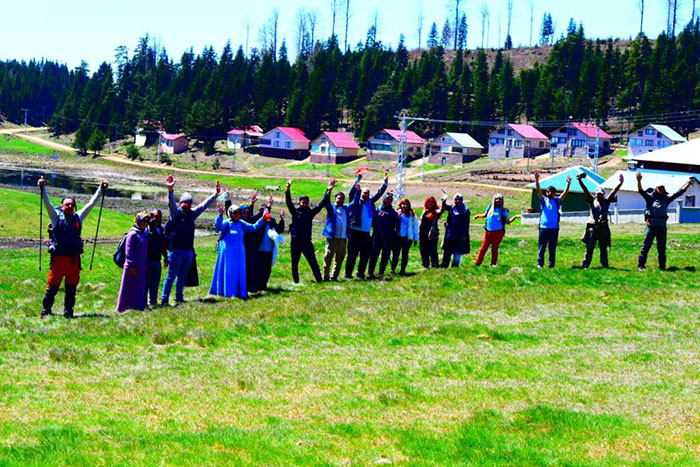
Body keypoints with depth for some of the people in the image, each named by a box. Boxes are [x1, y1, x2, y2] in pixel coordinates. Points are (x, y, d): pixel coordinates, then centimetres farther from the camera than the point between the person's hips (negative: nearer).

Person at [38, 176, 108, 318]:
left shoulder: (78, 217, 16)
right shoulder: (56, 216, 8)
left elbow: (91, 203, 19)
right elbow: (47, 203, -1)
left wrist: (101, 189, 19)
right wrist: (43, 188, -12)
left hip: (74, 259, 3)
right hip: (58, 258, -3)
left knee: (72, 286, 6)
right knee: (52, 285, -3)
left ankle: (68, 310, 15)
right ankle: (46, 309, 5)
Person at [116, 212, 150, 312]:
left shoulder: (143, 234, 13)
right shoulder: (133, 234, -11)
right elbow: (129, 251, -14)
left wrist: (146, 264, 15)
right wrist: (132, 266, -17)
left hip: (141, 267, 8)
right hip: (133, 267, -8)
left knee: (140, 289, 9)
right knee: (130, 289, -2)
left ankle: (138, 308, 14)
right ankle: (124, 308, 4)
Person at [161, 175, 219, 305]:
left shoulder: (192, 213, 13)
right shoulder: (176, 212, -3)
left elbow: (204, 204, 20)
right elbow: (171, 202, -21)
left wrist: (215, 194, 20)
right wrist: (170, 190, -39)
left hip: (189, 250, 6)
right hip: (176, 250, -6)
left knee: (182, 276, 14)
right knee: (171, 276, -6)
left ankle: (179, 297, 24)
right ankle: (164, 299, -4)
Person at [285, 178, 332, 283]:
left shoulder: (311, 212, 9)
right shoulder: (295, 211, 5)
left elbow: (322, 204, 6)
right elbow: (289, 202, -7)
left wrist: (329, 191, -2)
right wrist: (288, 189, -21)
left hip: (307, 242, 0)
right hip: (295, 242, 0)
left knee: (313, 262, -5)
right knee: (294, 263, 8)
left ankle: (319, 280, -6)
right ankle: (296, 281, 18)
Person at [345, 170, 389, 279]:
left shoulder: (370, 201, 13)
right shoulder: (356, 202, -1)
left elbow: (379, 193, 20)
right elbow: (352, 192, -15)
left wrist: (385, 182, 13)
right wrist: (358, 180, -24)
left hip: (366, 233, 6)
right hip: (355, 232, -6)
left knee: (366, 254, 8)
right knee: (352, 254, -3)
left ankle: (360, 273, 19)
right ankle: (348, 273, 2)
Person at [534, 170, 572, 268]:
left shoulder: (557, 201, 12)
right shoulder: (543, 200, 8)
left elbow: (565, 193, 1)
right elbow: (538, 190, -3)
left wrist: (568, 184, -15)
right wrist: (537, 180, -19)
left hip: (554, 228, 2)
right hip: (544, 227, -2)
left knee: (552, 248, 5)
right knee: (541, 247, -1)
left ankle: (551, 265, 9)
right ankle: (539, 264, 1)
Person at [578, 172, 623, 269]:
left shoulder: (606, 201, 12)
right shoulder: (592, 200, 11)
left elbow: (613, 192, 4)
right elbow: (585, 190, 2)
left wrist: (620, 183, -5)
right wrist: (580, 180, -8)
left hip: (603, 228, 1)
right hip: (592, 227, -1)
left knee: (604, 248, 6)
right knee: (589, 248, 2)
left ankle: (605, 264, 10)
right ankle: (585, 264, 4)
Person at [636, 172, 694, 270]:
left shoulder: (666, 199, 15)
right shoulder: (651, 198, 6)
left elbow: (679, 193, 16)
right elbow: (641, 191, -7)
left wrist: (688, 183, 11)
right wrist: (639, 181, -23)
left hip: (662, 226, 3)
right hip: (651, 225, -3)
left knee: (662, 247, 8)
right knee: (646, 246, -3)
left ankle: (662, 266, 15)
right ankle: (641, 265, -1)